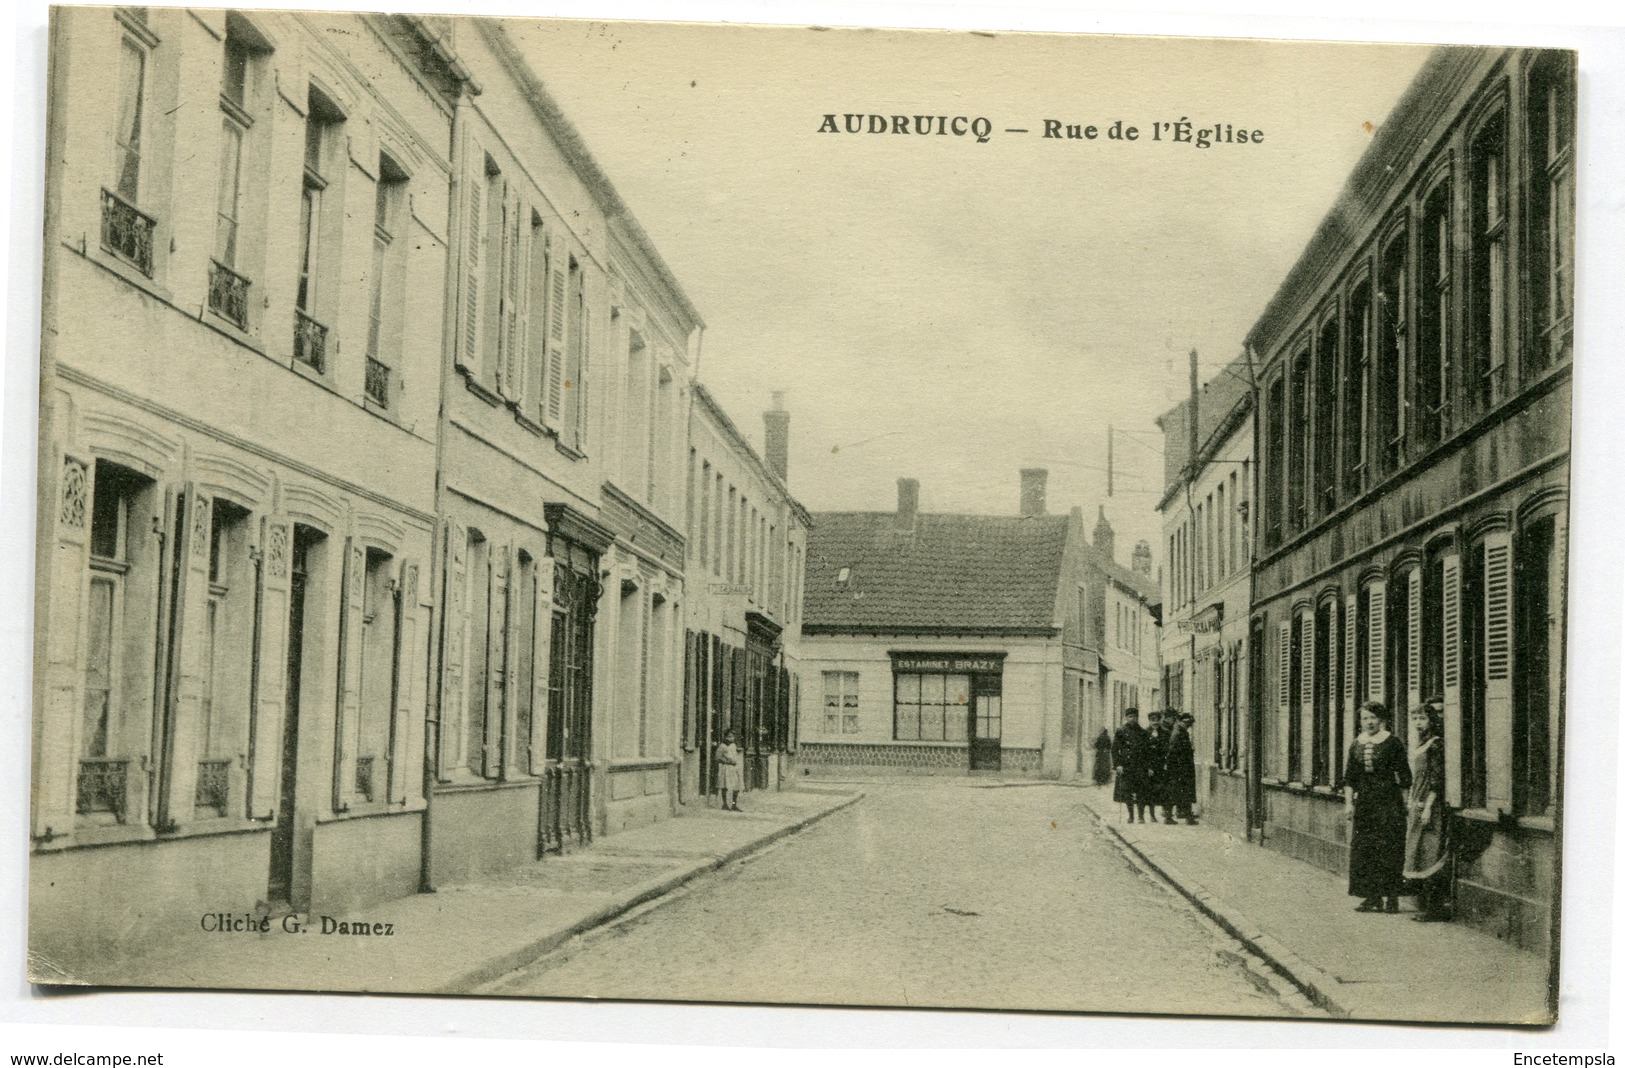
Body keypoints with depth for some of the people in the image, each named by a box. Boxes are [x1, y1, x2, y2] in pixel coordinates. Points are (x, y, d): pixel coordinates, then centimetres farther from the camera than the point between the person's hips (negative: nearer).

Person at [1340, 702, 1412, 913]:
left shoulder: (1392, 743, -3)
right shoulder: (1356, 745, 9)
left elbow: (1404, 777, -2)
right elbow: (1349, 778, 11)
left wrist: (1404, 804, -6)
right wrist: (1348, 803, 3)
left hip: (1389, 802, -5)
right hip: (1364, 803, 5)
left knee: (1389, 849, -6)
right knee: (1365, 850, 3)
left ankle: (1392, 896, 0)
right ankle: (1373, 897, 8)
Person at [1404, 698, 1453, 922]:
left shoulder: (1436, 744, -10)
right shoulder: (1417, 747, 16)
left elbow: (1437, 778, -15)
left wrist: (1428, 807, -20)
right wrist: (1412, 807, 17)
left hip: (1431, 808, -9)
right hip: (1417, 807, 9)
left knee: (1430, 857, -9)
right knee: (1418, 856, 8)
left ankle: (1434, 908, -7)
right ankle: (1423, 906, 12)